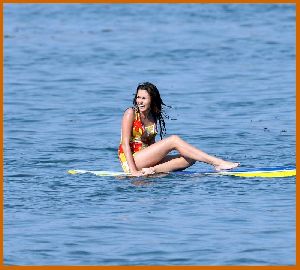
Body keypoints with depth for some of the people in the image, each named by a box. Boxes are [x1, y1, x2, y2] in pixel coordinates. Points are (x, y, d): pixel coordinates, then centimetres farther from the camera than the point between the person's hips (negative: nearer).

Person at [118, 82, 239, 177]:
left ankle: (152, 170, -33)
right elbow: (125, 143, -13)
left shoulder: (153, 117, 14)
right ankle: (218, 163, -29)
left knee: (189, 158, -11)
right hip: (130, 161, -7)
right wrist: (133, 171, -21)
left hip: (145, 160, 7)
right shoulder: (131, 113, -5)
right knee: (174, 140, -21)